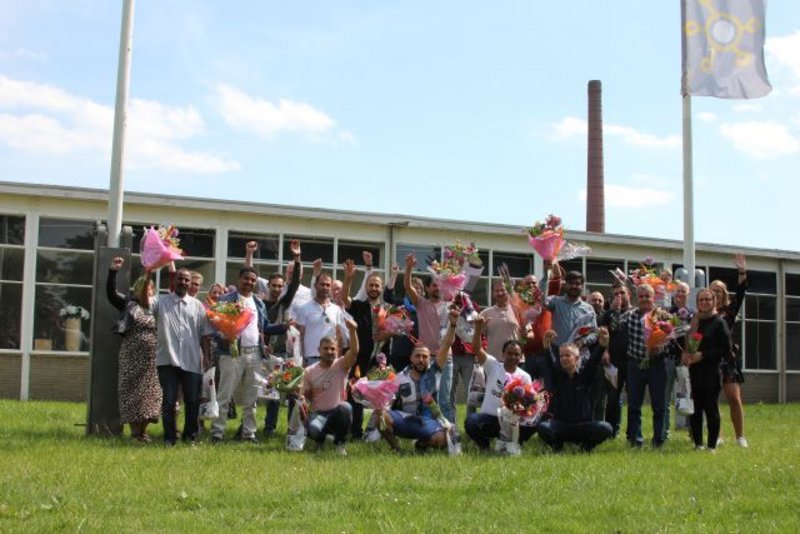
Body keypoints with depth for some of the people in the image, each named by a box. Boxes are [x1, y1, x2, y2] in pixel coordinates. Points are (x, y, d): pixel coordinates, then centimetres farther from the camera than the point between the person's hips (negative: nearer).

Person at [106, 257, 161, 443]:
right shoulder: (128, 304, 4)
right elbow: (111, 293, -6)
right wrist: (113, 271, -18)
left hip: (152, 358, 2)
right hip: (132, 357, -2)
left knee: (149, 392, 3)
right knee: (132, 391, -1)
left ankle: (143, 431, 13)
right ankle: (134, 431, 4)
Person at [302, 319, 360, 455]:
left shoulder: (341, 365, -2)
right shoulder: (310, 371, 3)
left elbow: (354, 351, -22)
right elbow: (306, 395, 11)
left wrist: (352, 330, -39)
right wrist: (302, 400, -14)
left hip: (337, 413, 0)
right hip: (318, 413, 0)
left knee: (345, 407, -37)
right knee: (314, 429, -36)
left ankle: (339, 443, -10)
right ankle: (320, 441, 7)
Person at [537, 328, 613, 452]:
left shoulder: (585, 374, 2)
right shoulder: (557, 375, 3)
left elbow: (594, 360, -14)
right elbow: (551, 362, -16)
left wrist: (602, 346, -35)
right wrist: (547, 347, -37)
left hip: (583, 426, 0)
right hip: (560, 426, 0)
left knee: (606, 428, -27)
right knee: (543, 427, -31)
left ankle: (586, 446, 5)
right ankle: (557, 445, 4)